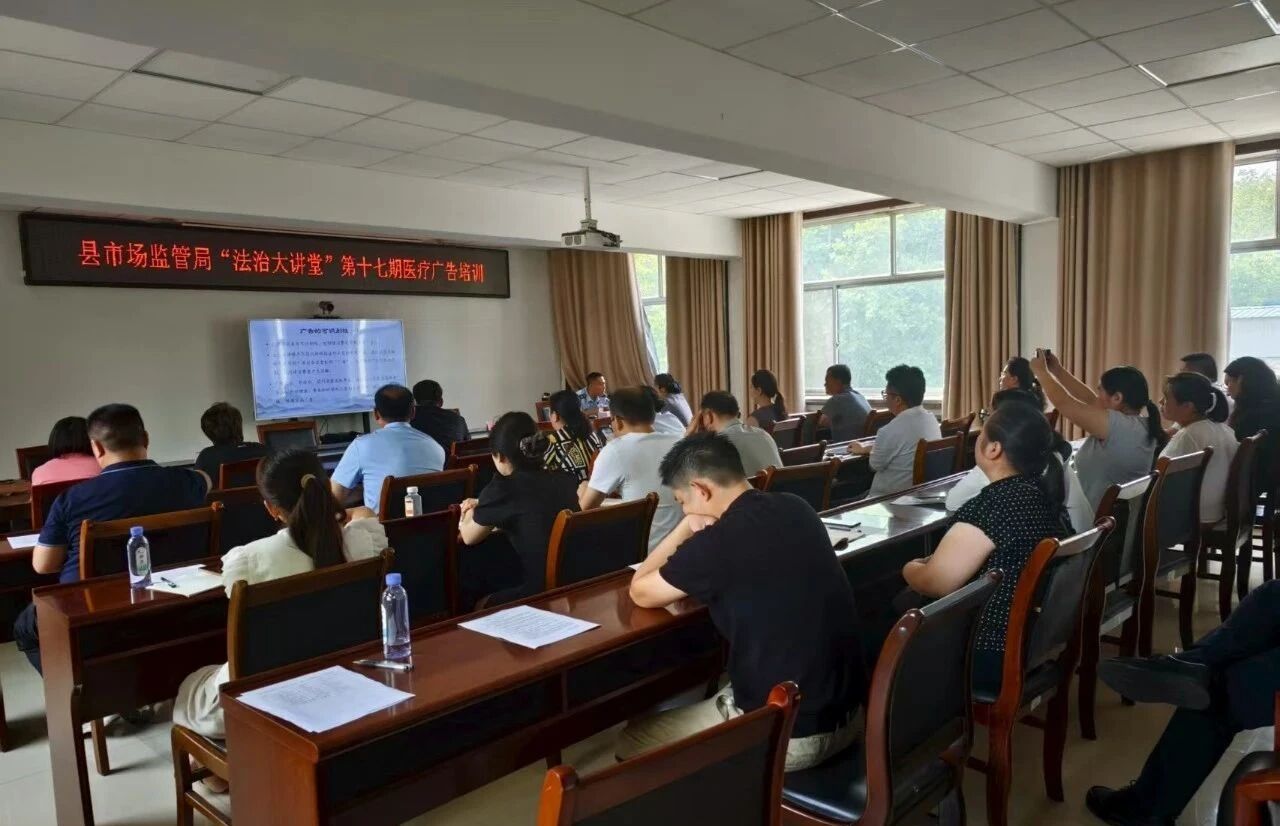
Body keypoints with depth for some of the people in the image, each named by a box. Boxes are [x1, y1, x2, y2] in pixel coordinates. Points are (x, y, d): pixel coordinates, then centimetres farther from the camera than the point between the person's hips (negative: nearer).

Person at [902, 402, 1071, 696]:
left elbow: (935, 583, -19)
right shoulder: (1045, 493, 4)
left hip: (993, 656, -9)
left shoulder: (994, 504, -25)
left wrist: (910, 569, 0)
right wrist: (927, 563, 7)